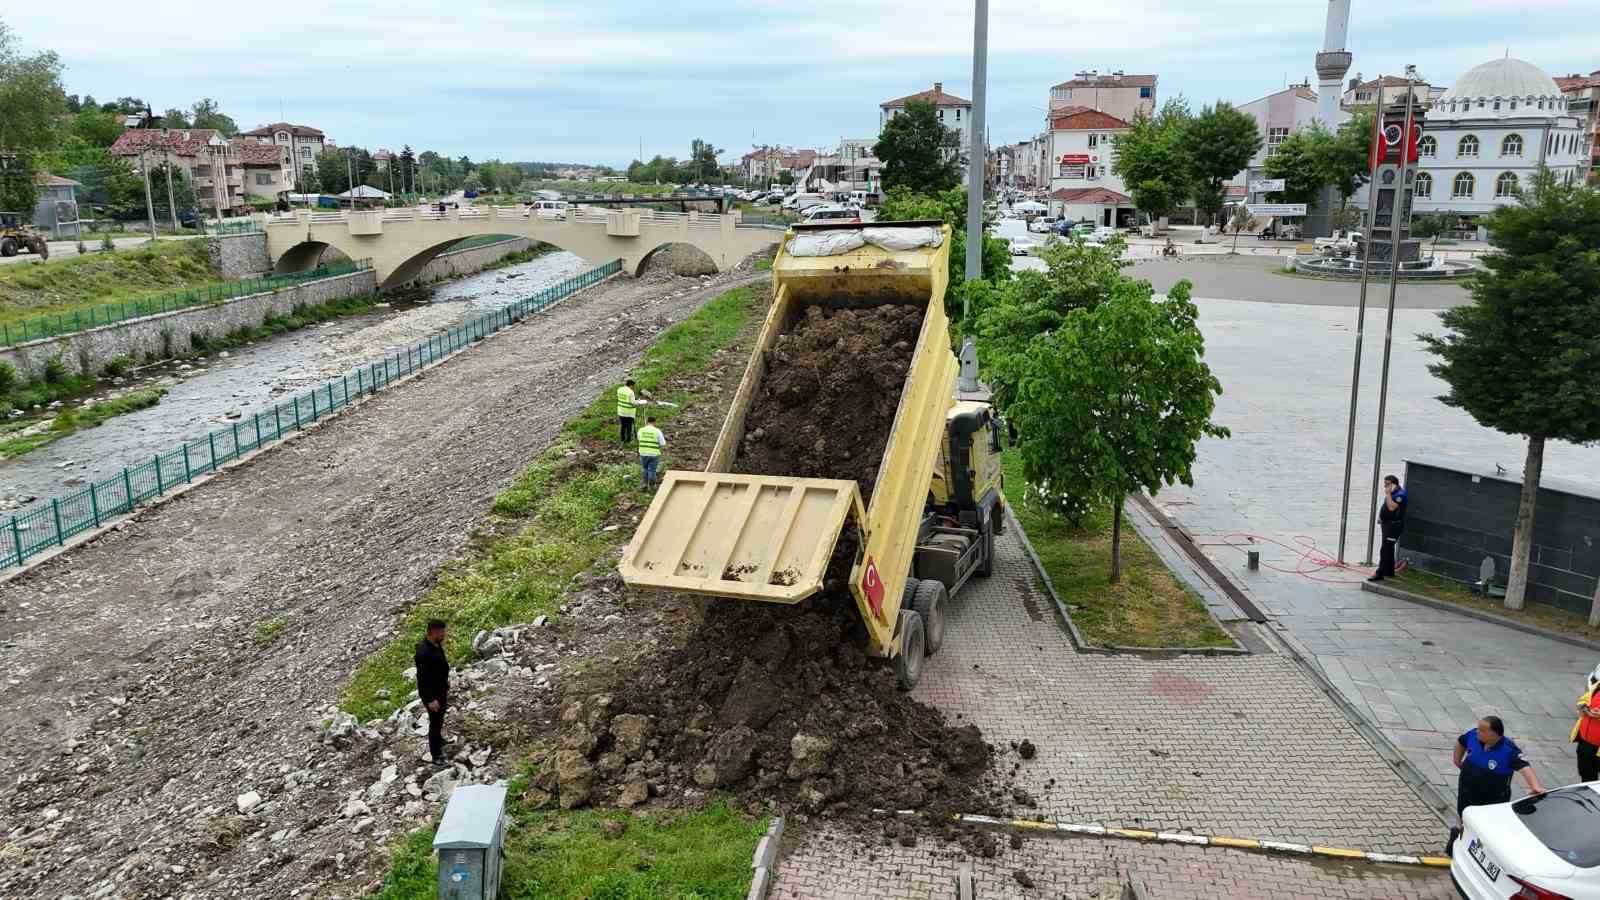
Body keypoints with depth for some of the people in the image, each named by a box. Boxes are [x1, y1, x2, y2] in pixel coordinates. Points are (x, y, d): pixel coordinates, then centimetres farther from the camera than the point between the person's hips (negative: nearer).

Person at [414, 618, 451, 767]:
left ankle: (438, 740, 51)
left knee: (440, 717, 28)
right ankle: (436, 756, 18)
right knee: (435, 721, 4)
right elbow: (422, 678, -29)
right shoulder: (423, 652, -33)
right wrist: (430, 699, -26)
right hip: (431, 692, -9)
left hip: (440, 687, 9)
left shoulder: (436, 644, -5)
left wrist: (446, 683, 22)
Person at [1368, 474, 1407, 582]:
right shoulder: (1392, 493, 12)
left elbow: (1391, 507, -30)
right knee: (1388, 549, 18)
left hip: (1394, 525, -10)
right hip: (1387, 524, 10)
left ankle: (1379, 574, -11)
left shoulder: (1400, 494, -18)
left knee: (1385, 550, -11)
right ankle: (1389, 572, 29)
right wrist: (1381, 518, 15)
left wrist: (1388, 494, -24)